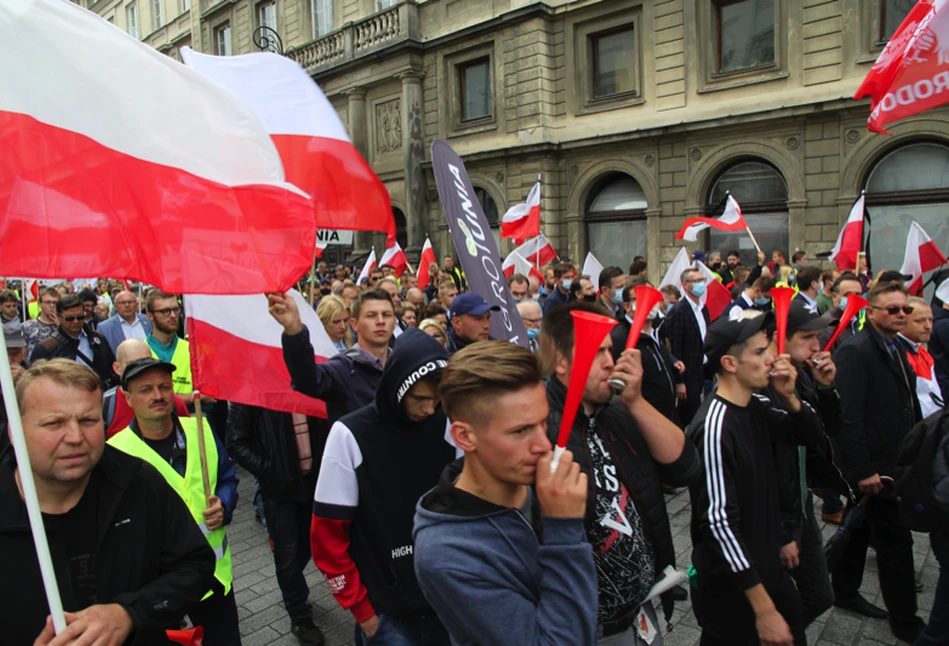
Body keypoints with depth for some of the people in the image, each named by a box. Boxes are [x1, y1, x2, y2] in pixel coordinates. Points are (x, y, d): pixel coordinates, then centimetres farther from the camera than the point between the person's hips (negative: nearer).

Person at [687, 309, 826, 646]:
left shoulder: (757, 408, 0)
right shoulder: (714, 427, -26)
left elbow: (812, 436, 12)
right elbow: (719, 522, -27)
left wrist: (788, 396, -8)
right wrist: (763, 608, -22)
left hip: (768, 570, 8)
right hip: (731, 591, -8)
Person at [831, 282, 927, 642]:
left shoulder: (896, 349, 10)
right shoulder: (855, 351, -19)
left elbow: (908, 406, 15)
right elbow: (848, 416, -24)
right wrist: (863, 470, -23)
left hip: (893, 461, 9)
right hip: (872, 464, -9)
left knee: (862, 528, 20)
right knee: (895, 541, 1)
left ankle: (845, 592, 35)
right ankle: (904, 620, 18)